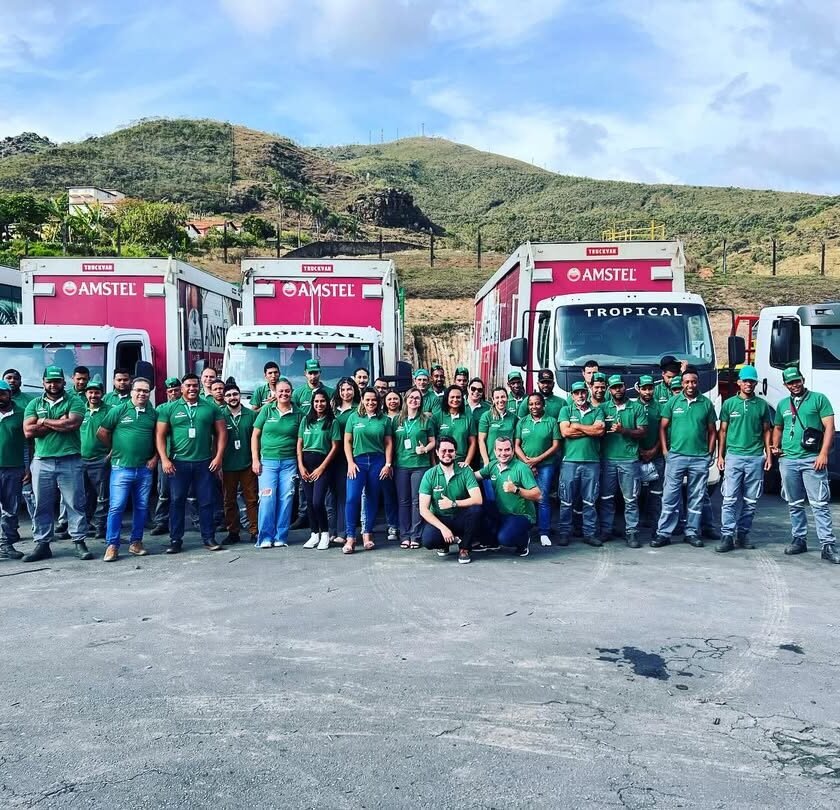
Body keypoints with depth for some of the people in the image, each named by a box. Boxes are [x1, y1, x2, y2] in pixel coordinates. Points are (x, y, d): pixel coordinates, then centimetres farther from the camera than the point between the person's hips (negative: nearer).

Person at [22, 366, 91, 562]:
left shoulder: (74, 401, 2)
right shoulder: (34, 404, 10)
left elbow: (72, 424, -16)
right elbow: (28, 431, -3)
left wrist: (44, 421, -5)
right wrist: (59, 422, -8)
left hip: (70, 461, -3)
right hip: (42, 461, 3)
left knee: (75, 504, 2)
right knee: (41, 505, 8)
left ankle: (79, 543, 9)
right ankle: (42, 545, 16)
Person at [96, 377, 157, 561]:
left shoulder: (153, 414, 7)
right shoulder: (118, 411, 0)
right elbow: (101, 433, 5)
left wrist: (155, 457, 4)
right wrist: (116, 449, 9)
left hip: (145, 469, 3)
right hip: (121, 468, -3)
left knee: (141, 507, 9)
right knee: (116, 507, -4)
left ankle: (136, 542, 20)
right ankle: (112, 545, 4)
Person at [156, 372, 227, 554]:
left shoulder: (211, 408, 5)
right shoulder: (170, 409, 4)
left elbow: (221, 432, 5)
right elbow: (160, 435, 1)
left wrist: (219, 456, -3)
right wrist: (164, 459, -8)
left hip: (204, 462, 0)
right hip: (178, 462, 0)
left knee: (206, 501, 4)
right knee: (177, 501, 4)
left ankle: (208, 538, 14)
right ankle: (175, 540, 13)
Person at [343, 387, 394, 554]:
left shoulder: (384, 420, 7)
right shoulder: (354, 417, 6)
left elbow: (388, 443, 7)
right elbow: (347, 441, 5)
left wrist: (388, 464, -1)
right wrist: (350, 462, -4)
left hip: (377, 461, 1)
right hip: (358, 461, -1)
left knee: (373, 498, 5)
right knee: (352, 498, -11)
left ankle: (367, 534, 16)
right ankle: (350, 537, -7)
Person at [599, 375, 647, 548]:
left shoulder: (637, 407, 5)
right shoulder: (604, 408, 9)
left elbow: (642, 432, -1)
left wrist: (624, 430, -13)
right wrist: (609, 429, -8)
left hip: (629, 459, -2)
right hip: (607, 459, 2)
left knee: (631, 499, 0)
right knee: (606, 498, 7)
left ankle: (631, 533, 5)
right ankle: (606, 530, 16)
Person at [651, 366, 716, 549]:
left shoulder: (706, 403, 6)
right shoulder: (673, 402, 3)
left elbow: (712, 431, 10)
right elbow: (663, 427, 5)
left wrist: (709, 453, 3)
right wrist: (665, 450, -2)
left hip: (700, 458, 1)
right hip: (676, 456, -1)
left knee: (696, 498, 8)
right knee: (670, 497, -1)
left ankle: (692, 532, 18)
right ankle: (663, 533, 3)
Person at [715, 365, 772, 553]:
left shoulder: (762, 405, 8)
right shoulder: (729, 403, 5)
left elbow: (766, 431, 12)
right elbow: (723, 431, 9)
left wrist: (768, 455, 4)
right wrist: (720, 455, 4)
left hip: (755, 458, 2)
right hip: (733, 456, -1)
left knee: (750, 501, 6)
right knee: (730, 499, -7)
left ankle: (743, 534, 16)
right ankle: (727, 536, -4)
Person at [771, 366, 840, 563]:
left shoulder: (819, 399, 2)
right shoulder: (783, 405, 16)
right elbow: (778, 428, 28)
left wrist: (823, 453, -14)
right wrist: (775, 447, 9)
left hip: (812, 460, -5)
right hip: (788, 460, 5)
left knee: (820, 504, -7)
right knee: (795, 505, 11)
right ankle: (799, 540, 20)